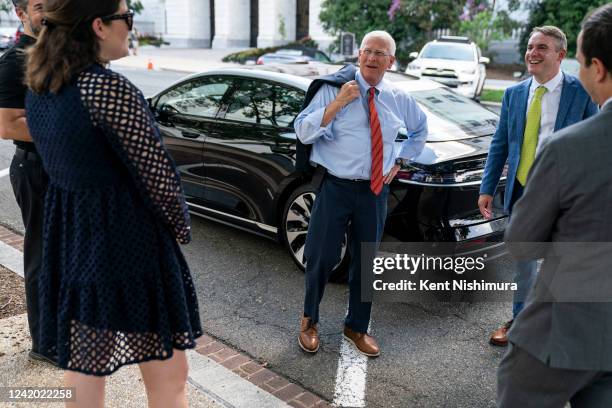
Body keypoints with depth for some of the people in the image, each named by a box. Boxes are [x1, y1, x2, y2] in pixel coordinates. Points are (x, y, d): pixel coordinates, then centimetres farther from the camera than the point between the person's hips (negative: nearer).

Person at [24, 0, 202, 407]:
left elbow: (65, 160, 10)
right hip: (127, 242, -8)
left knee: (83, 365, 23)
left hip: (68, 238, 8)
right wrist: (181, 227, 0)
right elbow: (157, 174, -17)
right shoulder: (110, 89, -20)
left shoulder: (38, 87, 5)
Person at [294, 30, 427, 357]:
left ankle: (356, 327, 34)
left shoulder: (399, 99, 7)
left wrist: (399, 161, 14)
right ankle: (309, 321, 29)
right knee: (322, 258, 3)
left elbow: (420, 130, 26)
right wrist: (337, 103, -24)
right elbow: (303, 132, -15)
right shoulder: (333, 90, -6)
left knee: (366, 262, 14)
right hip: (335, 187, -4)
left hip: (375, 191, 4)